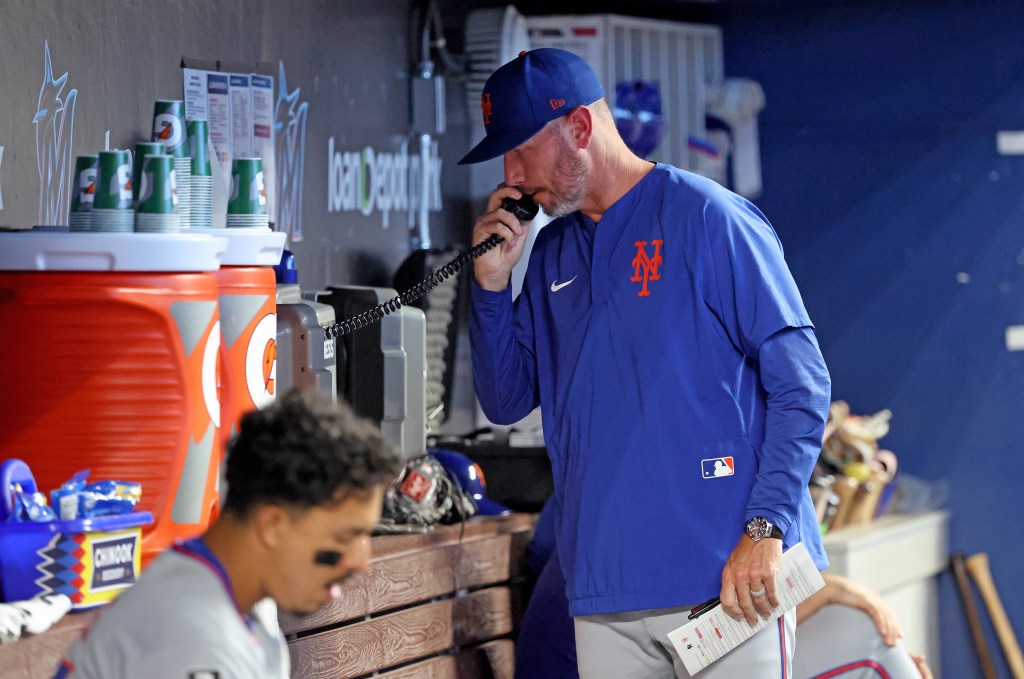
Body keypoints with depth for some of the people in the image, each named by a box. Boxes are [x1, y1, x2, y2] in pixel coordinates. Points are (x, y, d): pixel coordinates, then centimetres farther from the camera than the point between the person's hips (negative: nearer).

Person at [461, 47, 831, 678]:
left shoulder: (707, 218, -5)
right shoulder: (551, 255, 16)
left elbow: (802, 384, -8)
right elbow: (506, 402, 18)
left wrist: (764, 530, -18)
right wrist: (492, 282, 4)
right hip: (604, 593, 6)